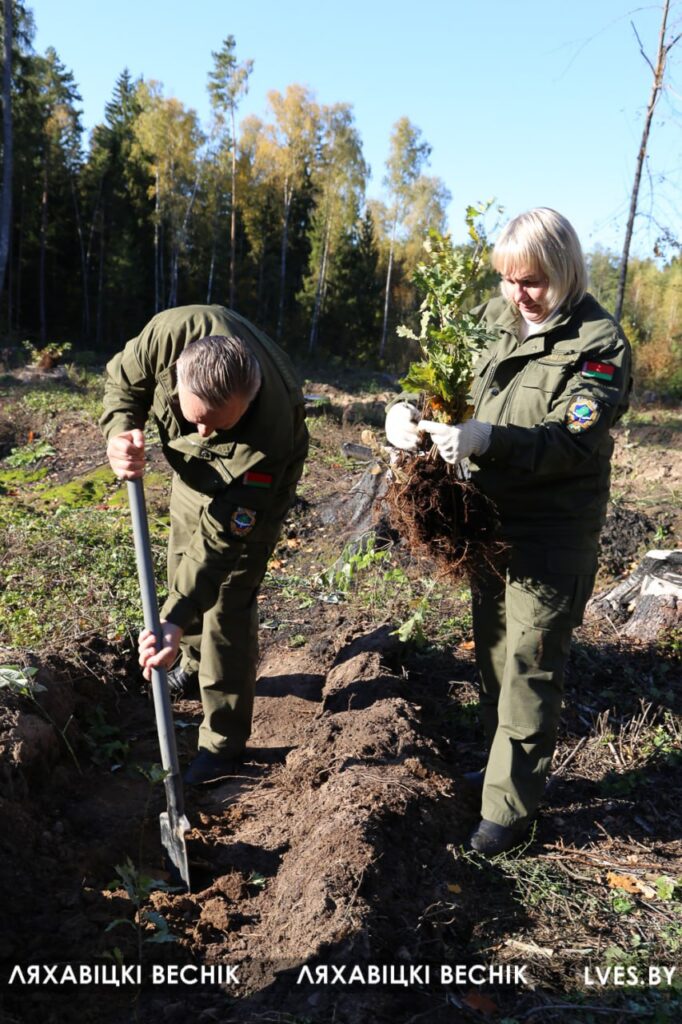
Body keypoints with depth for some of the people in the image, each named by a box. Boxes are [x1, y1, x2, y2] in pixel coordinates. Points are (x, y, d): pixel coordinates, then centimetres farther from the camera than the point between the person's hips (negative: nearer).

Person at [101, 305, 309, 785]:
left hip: (250, 488, -5)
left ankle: (224, 742, 8)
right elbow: (123, 381, -13)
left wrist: (175, 621, -44)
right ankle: (196, 662, 48)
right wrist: (120, 434, -34)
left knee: (228, 601, -8)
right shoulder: (172, 333, -35)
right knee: (183, 566, 20)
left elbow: (222, 539, -39)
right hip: (193, 469, 6)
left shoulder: (271, 437, -44)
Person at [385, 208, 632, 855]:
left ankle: (509, 809, 16)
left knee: (529, 669, 2)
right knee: (492, 654, 19)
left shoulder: (598, 341, -14)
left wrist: (486, 438, -37)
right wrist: (407, 410, -15)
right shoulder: (492, 318, 3)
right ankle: (499, 766, 39)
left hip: (553, 535, -6)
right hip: (488, 518, 7)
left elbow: (574, 441, -24)